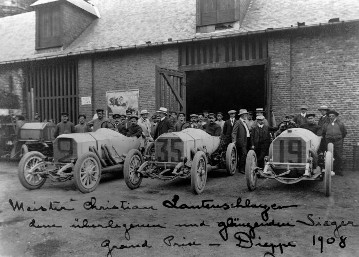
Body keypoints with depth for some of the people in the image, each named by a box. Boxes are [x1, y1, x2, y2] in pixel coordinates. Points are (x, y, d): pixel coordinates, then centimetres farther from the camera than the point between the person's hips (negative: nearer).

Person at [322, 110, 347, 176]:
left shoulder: (340, 124, 6)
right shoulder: (326, 125, 9)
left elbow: (345, 132, 18)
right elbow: (323, 133, 23)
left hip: (338, 142, -1)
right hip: (329, 142, 1)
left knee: (339, 157, -1)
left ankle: (339, 171, 7)